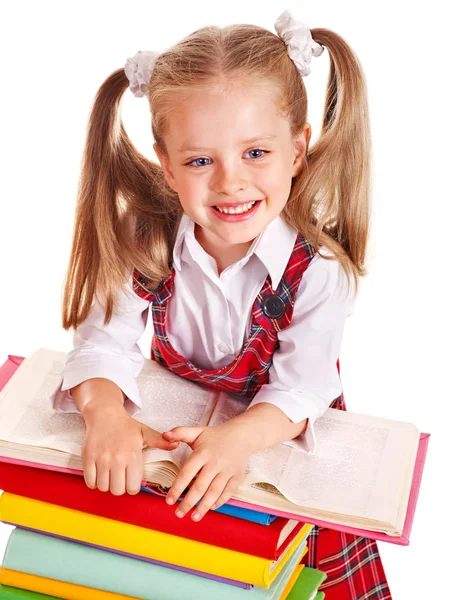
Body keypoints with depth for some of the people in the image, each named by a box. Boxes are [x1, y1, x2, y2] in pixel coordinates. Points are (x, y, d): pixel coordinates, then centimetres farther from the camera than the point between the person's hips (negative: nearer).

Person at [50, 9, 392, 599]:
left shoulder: (320, 268, -25)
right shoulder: (149, 243, -17)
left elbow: (300, 387, -27)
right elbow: (105, 339, -20)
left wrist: (237, 438, -46)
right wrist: (106, 416, -41)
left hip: (279, 437, -2)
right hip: (168, 433, 2)